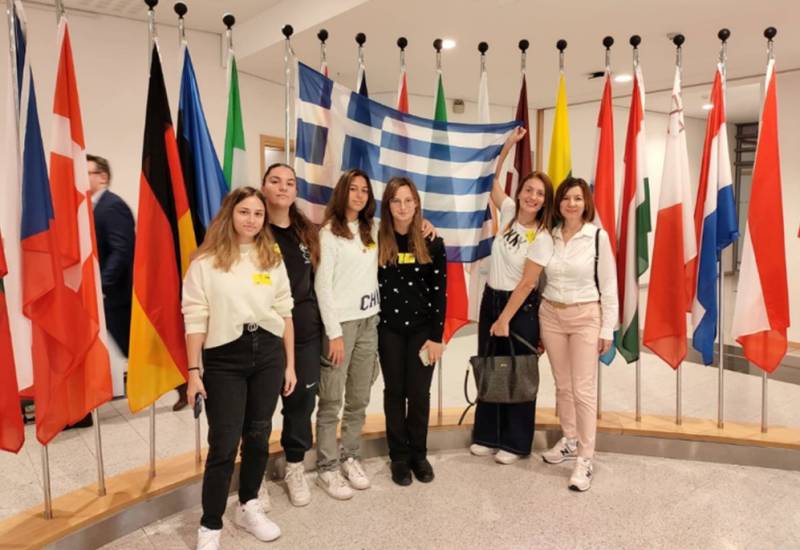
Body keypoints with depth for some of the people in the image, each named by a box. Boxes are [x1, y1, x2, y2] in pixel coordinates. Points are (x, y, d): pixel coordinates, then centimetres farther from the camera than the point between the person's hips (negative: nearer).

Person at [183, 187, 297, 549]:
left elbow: (285, 314, 8)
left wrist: (289, 364, 8)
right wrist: (194, 371, -8)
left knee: (258, 436, 13)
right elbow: (195, 320, -5)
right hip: (224, 359, -3)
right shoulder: (206, 263, -4)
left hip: (268, 355, 4)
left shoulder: (273, 260, 6)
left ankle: (248, 508, 33)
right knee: (224, 444, 0)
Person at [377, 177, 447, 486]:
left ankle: (418, 454, 24)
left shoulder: (432, 242, -3)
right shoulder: (377, 241, -3)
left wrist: (436, 336, -7)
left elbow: (440, 291, -3)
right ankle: (399, 457, 23)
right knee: (395, 392, 9)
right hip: (388, 329, 0)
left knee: (419, 393, 4)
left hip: (422, 328, 0)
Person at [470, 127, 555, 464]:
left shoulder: (542, 239, -15)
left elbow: (526, 283, -17)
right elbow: (494, 180, 15)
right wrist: (508, 145, 7)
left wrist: (505, 320, -16)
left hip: (520, 308, -6)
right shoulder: (509, 213, 2)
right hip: (491, 299, 6)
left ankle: (515, 443, 22)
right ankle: (488, 436, 27)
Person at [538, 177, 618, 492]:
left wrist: (608, 328, -6)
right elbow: (538, 278, 6)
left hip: (585, 317, -4)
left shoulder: (598, 236, -8)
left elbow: (608, 285, -5)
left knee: (583, 389, -2)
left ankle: (585, 459, 8)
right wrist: (535, 318, 5)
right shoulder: (549, 235, 2)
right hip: (550, 315, 4)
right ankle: (569, 441, 33)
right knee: (562, 385, 15)